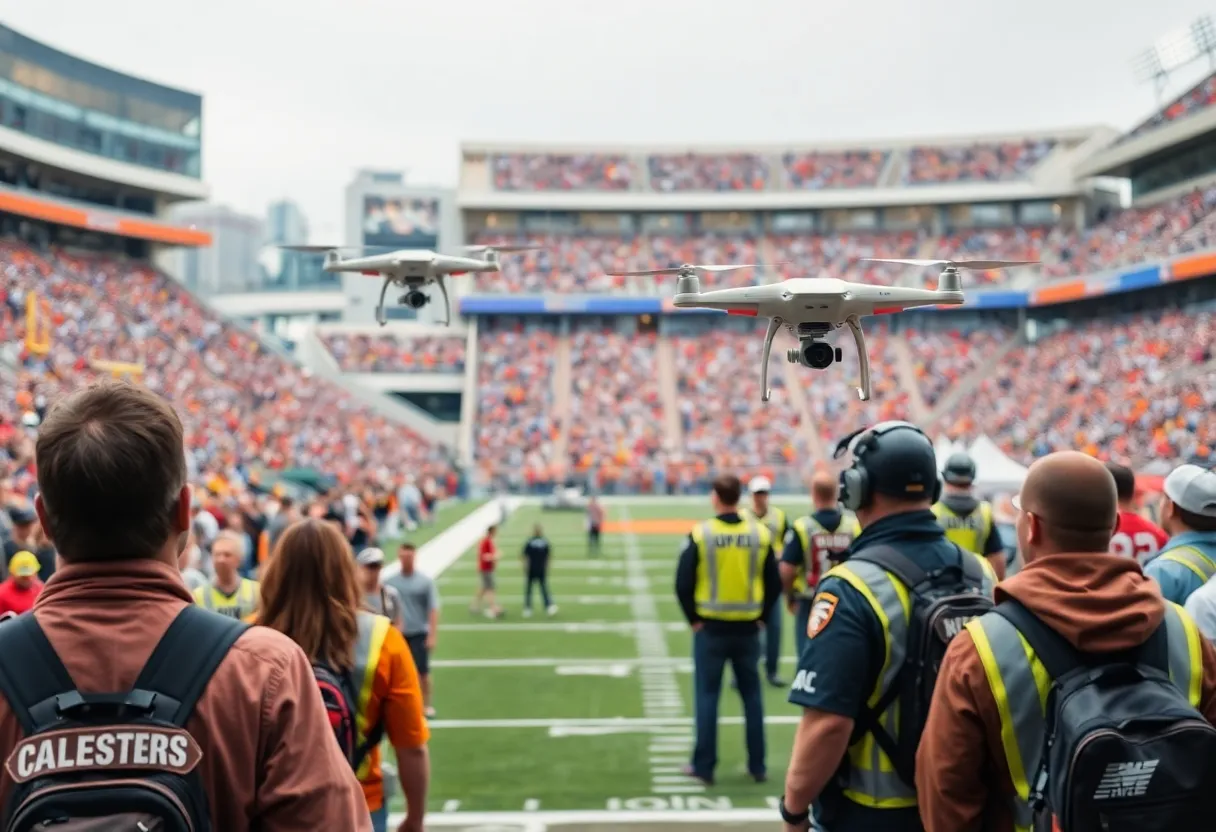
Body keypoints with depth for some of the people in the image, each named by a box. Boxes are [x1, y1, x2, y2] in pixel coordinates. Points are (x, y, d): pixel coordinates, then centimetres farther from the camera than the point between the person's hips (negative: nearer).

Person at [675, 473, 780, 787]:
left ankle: (704, 766, 10)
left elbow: (683, 584, -10)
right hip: (748, 629, 2)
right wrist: (761, 616, 10)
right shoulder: (760, 534, -2)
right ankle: (758, 766, 18)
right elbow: (774, 583, 1)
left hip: (711, 628, -2)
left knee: (707, 696, 6)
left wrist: (694, 619, 1)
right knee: (752, 696, 12)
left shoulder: (700, 534, -10)